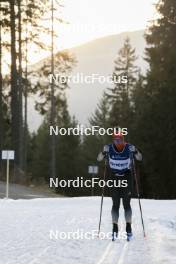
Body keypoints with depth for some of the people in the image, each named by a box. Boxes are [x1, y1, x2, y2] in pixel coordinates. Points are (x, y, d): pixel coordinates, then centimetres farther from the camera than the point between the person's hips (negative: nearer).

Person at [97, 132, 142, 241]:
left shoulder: (129, 148, -9)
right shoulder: (109, 148, -8)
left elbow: (140, 158, -2)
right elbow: (99, 159, -8)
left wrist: (135, 152, -23)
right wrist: (104, 152, -28)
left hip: (127, 178, 0)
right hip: (114, 179, 0)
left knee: (126, 204, -3)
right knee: (115, 204, -1)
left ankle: (129, 228, 5)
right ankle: (115, 229, 3)